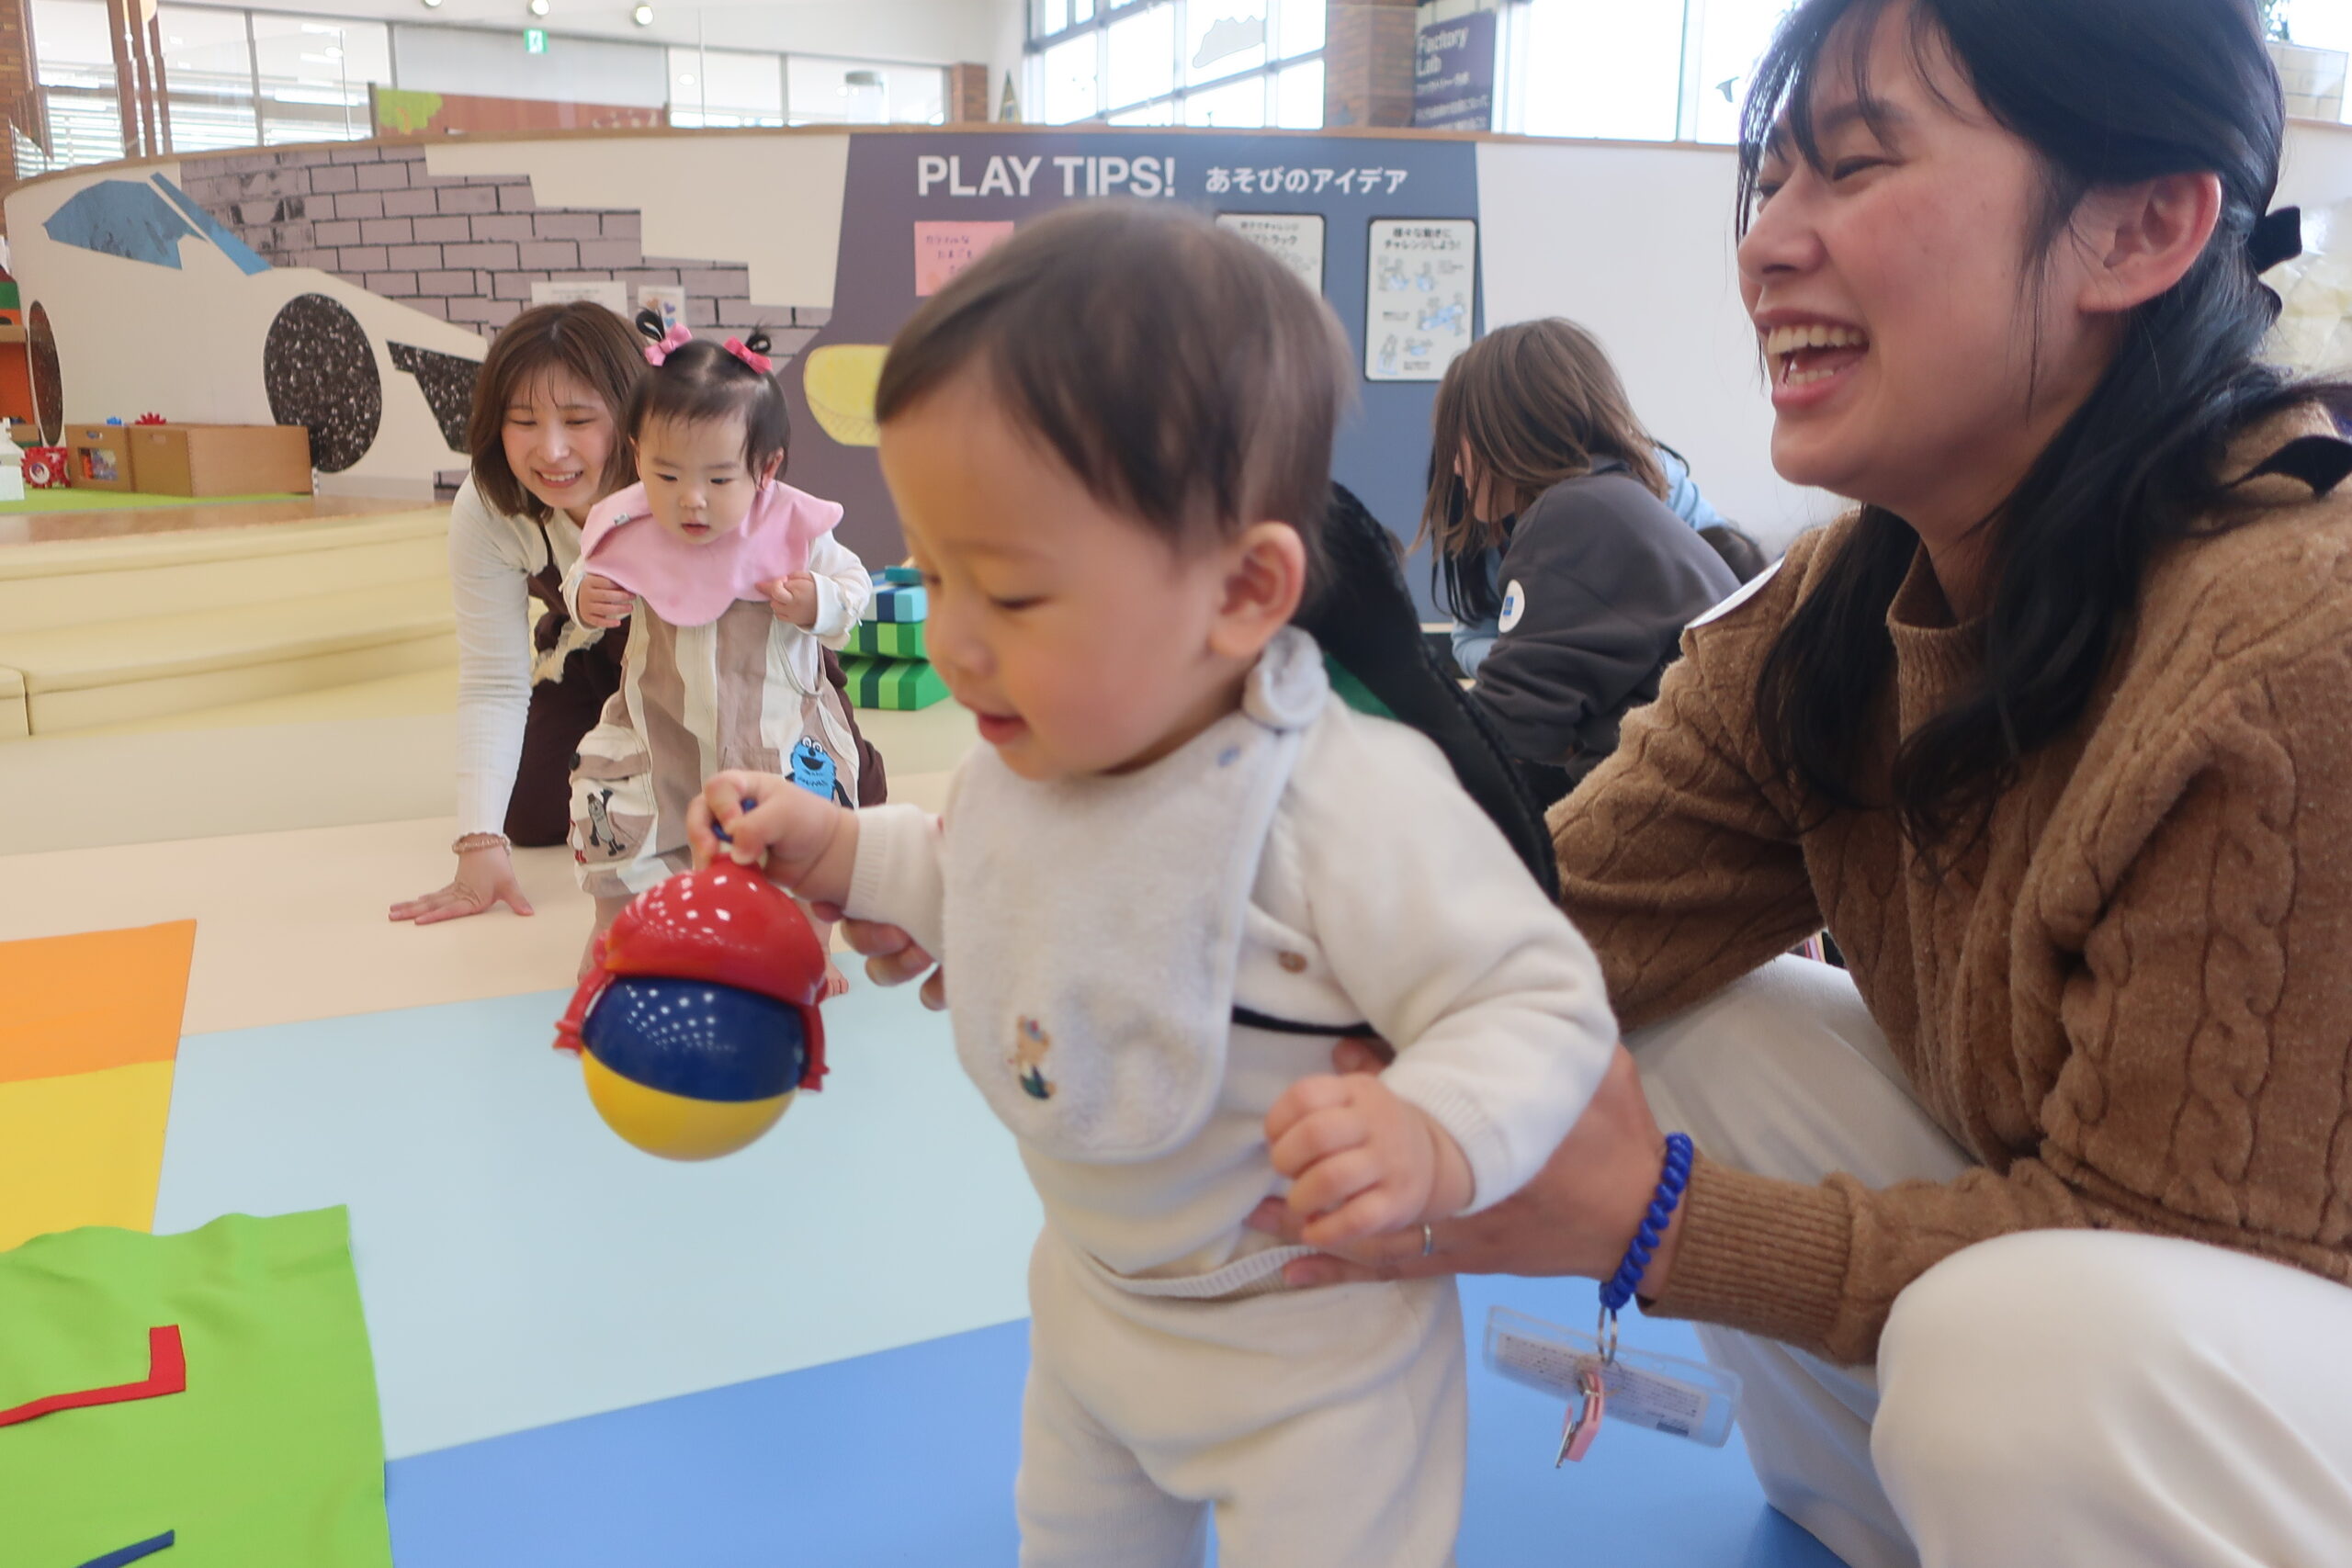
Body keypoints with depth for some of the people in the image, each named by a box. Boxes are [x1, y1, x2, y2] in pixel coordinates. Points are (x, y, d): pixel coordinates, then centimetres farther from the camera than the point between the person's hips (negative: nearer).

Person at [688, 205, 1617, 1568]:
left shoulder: (1349, 807, -36)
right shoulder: (1038, 750, -12)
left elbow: (1538, 1002, -29)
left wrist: (1432, 1139, -47)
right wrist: (841, 852, -3)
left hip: (1310, 1356, -7)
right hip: (1093, 1291, 8)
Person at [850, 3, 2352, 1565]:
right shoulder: (1842, 608, -9)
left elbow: (2148, 1225, -24)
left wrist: (1642, 1220, -32)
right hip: (2064, 1234, 6)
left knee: (2023, 1349, -33)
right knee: (1690, 1027, -9)